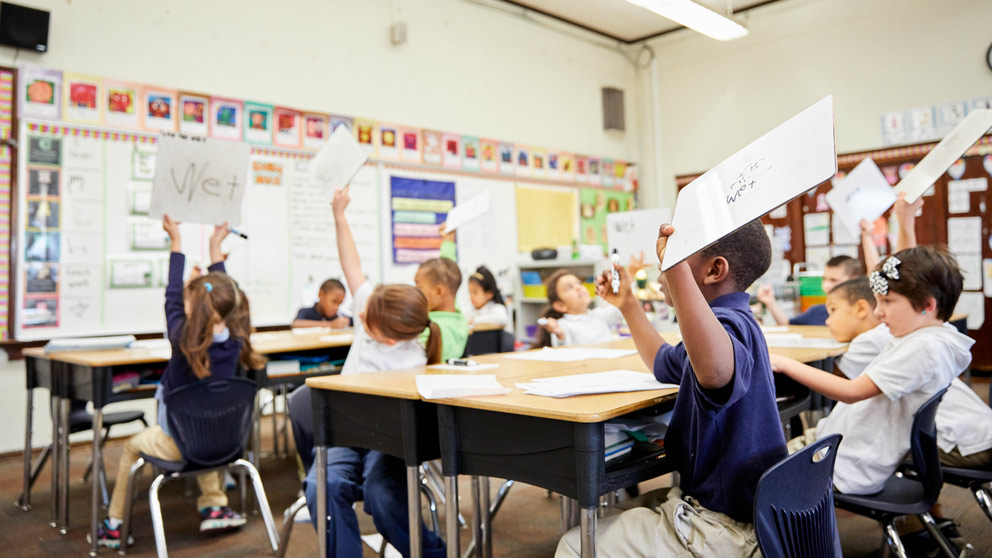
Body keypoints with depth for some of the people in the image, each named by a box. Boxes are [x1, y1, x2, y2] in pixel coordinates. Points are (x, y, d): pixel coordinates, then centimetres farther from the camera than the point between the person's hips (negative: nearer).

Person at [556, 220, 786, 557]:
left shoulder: (729, 323, -26)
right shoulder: (735, 321, 8)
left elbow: (715, 371, -54)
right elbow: (664, 364, 27)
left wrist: (675, 268, -55)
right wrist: (627, 304, 24)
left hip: (724, 530, -11)